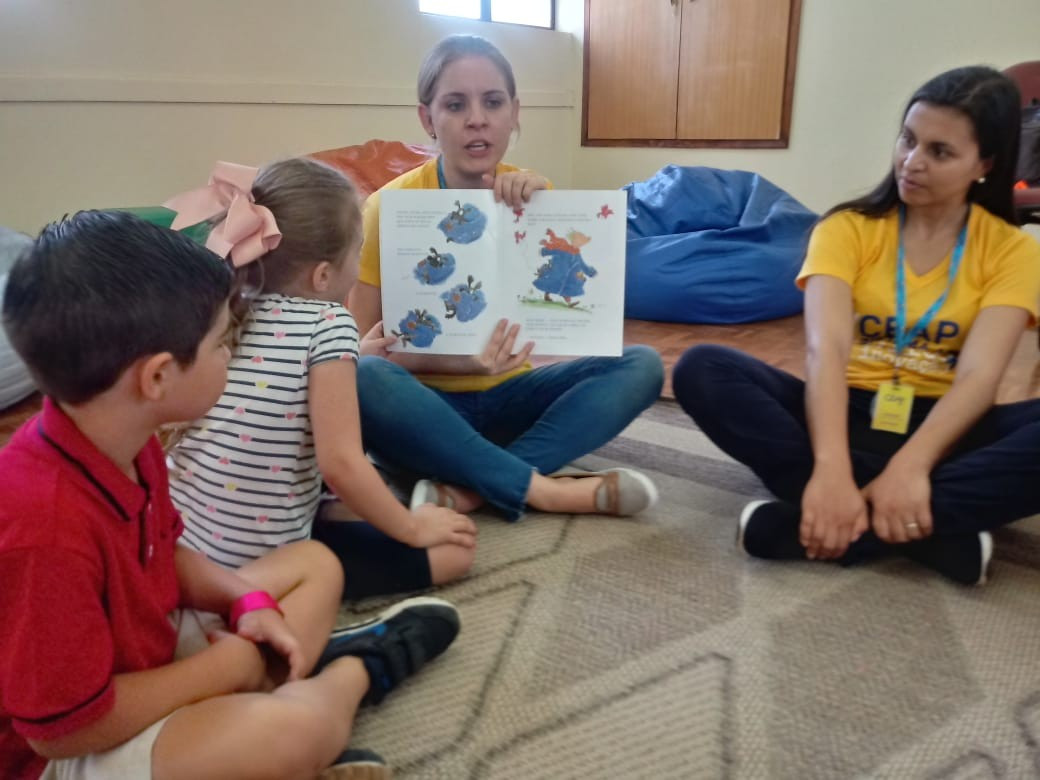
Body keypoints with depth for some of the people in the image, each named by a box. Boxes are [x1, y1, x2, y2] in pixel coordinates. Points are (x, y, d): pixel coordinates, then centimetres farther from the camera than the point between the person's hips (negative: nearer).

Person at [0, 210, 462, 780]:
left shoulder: (121, 441, -7)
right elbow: (63, 726, -28)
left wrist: (247, 601, -8)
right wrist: (230, 665, -18)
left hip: (146, 645, 9)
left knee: (315, 565, 13)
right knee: (296, 731, -33)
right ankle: (359, 669, 0)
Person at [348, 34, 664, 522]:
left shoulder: (533, 195, -1)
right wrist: (460, 360, -27)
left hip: (507, 397, 4)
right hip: (427, 403, -3)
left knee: (641, 365, -17)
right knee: (362, 378, -35)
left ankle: (471, 489, -27)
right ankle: (542, 489, -25)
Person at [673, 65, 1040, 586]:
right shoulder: (848, 228, 0)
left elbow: (979, 376, -14)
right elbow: (825, 349, -18)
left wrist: (910, 466, -34)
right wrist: (832, 469, -35)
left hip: (940, 429, 0)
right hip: (847, 417, 1)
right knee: (703, 370, -26)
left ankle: (830, 525, -32)